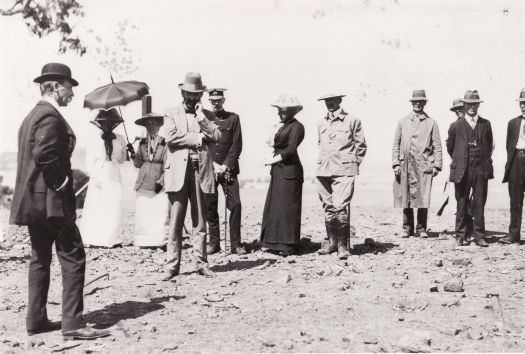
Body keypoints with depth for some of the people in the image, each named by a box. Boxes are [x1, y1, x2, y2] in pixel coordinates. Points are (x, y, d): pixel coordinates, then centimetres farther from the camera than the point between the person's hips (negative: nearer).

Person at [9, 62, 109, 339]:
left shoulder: (32, 115, 18)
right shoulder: (50, 116, -13)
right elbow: (44, 153, -26)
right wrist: (61, 182, -16)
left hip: (32, 199, 10)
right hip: (51, 200, -10)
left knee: (40, 258, 14)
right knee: (73, 258, -7)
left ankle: (36, 320, 19)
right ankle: (73, 323, -8)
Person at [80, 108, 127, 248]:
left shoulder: (120, 139, 5)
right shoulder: (94, 139, -1)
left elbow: (122, 158, 16)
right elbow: (89, 161, -2)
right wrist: (95, 178, -9)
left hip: (114, 178, 2)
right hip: (98, 178, -2)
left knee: (113, 208, -2)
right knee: (95, 208, -1)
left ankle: (111, 239, 4)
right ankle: (93, 240, 4)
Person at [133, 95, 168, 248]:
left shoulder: (164, 143, 0)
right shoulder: (142, 142, 13)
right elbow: (137, 164, 10)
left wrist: (161, 181, -12)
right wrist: (133, 154, -7)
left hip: (159, 185, -4)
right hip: (143, 184, 4)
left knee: (160, 214, -6)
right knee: (142, 214, 1)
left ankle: (160, 241, -2)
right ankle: (145, 241, 6)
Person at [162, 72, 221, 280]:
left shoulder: (207, 115, 17)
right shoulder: (172, 114, 11)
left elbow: (216, 136, 0)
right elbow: (170, 138, -6)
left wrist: (201, 116, -3)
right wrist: (198, 138, -4)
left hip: (201, 171, 2)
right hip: (178, 171, -2)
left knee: (200, 222, 5)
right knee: (175, 222, -4)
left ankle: (201, 263, 10)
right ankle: (172, 266, -1)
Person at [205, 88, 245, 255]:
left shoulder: (233, 118, 6)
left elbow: (237, 145, 2)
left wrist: (225, 166, -7)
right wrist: (214, 165, -6)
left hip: (229, 169, 0)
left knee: (235, 205, -8)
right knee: (210, 206, 1)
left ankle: (235, 244, -1)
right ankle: (214, 243, 11)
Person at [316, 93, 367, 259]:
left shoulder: (352, 121, 2)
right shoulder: (321, 123, 14)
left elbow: (361, 145, 7)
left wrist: (353, 164, 5)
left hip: (343, 171, -4)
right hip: (323, 170, 5)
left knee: (340, 207, -13)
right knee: (328, 207, 8)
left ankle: (343, 245, -4)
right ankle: (331, 241, 20)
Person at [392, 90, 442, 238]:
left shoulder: (431, 123, 10)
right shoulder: (403, 122, 14)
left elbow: (437, 146, 7)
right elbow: (396, 144, 12)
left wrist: (437, 165, -2)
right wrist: (396, 163, 2)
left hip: (424, 165, -2)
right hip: (405, 165, 2)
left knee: (423, 197, -6)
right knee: (405, 197, 3)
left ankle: (421, 229, 4)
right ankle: (407, 228, 13)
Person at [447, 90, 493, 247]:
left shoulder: (486, 124, 9)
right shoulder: (456, 126, 3)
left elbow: (490, 146, 20)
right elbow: (450, 147, 14)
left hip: (481, 169, 1)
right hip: (462, 170, -1)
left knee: (479, 203, 0)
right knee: (462, 204, 3)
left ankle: (479, 236, 5)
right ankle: (461, 235, 10)